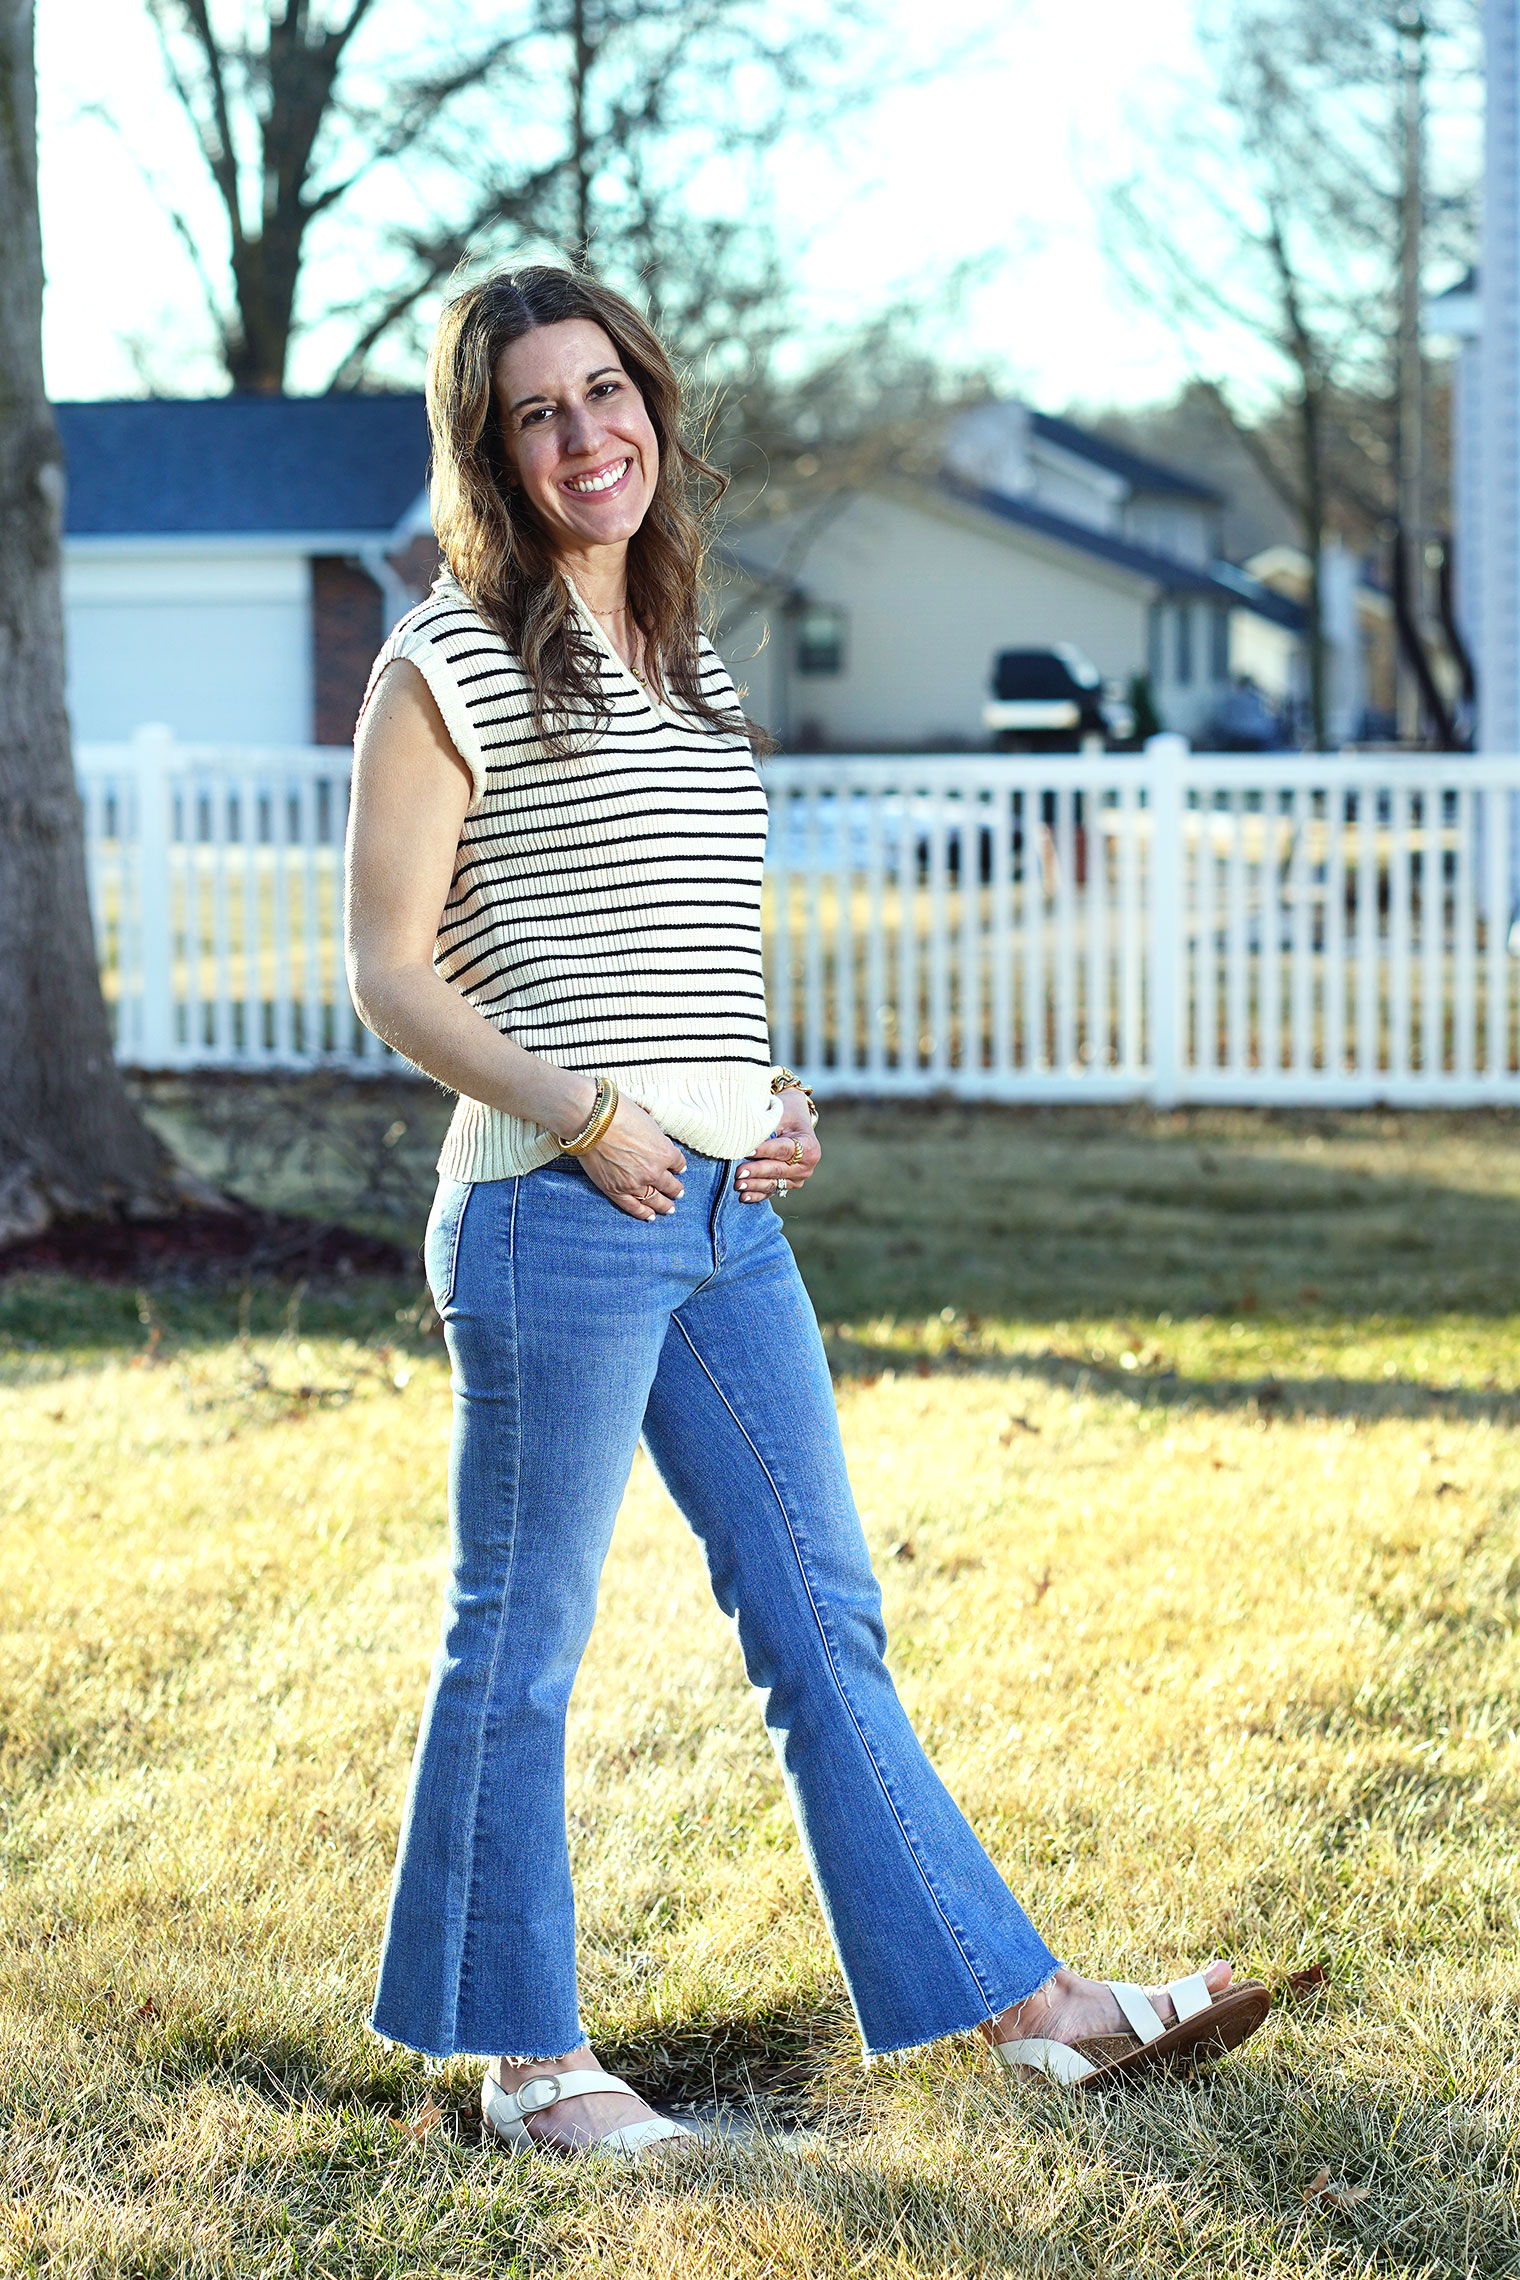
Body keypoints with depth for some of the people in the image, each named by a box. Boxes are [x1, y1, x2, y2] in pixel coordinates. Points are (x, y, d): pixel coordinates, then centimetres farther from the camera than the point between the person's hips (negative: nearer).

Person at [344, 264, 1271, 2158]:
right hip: (553, 1217, -7)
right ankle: (522, 2053, 16)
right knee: (521, 1640, 3)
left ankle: (1027, 2006, 14)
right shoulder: (450, 666, -5)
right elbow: (389, 968, -7)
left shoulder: (687, 663, 16)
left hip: (726, 1215, 7)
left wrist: (769, 1101, 8)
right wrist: (582, 1115, -16)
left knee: (822, 1624, 11)